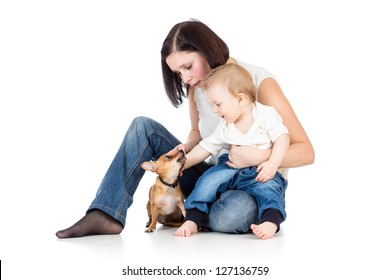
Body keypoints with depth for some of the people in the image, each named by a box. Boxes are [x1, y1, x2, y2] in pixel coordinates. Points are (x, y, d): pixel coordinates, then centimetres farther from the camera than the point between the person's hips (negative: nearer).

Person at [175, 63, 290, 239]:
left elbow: (282, 138, -11)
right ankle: (192, 220, -16)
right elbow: (205, 148, 13)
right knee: (208, 180, -19)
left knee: (269, 188, -34)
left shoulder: (266, 114, -7)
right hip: (231, 168, 4)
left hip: (261, 172, -3)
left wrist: (272, 164, -25)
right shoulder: (224, 128, 7)